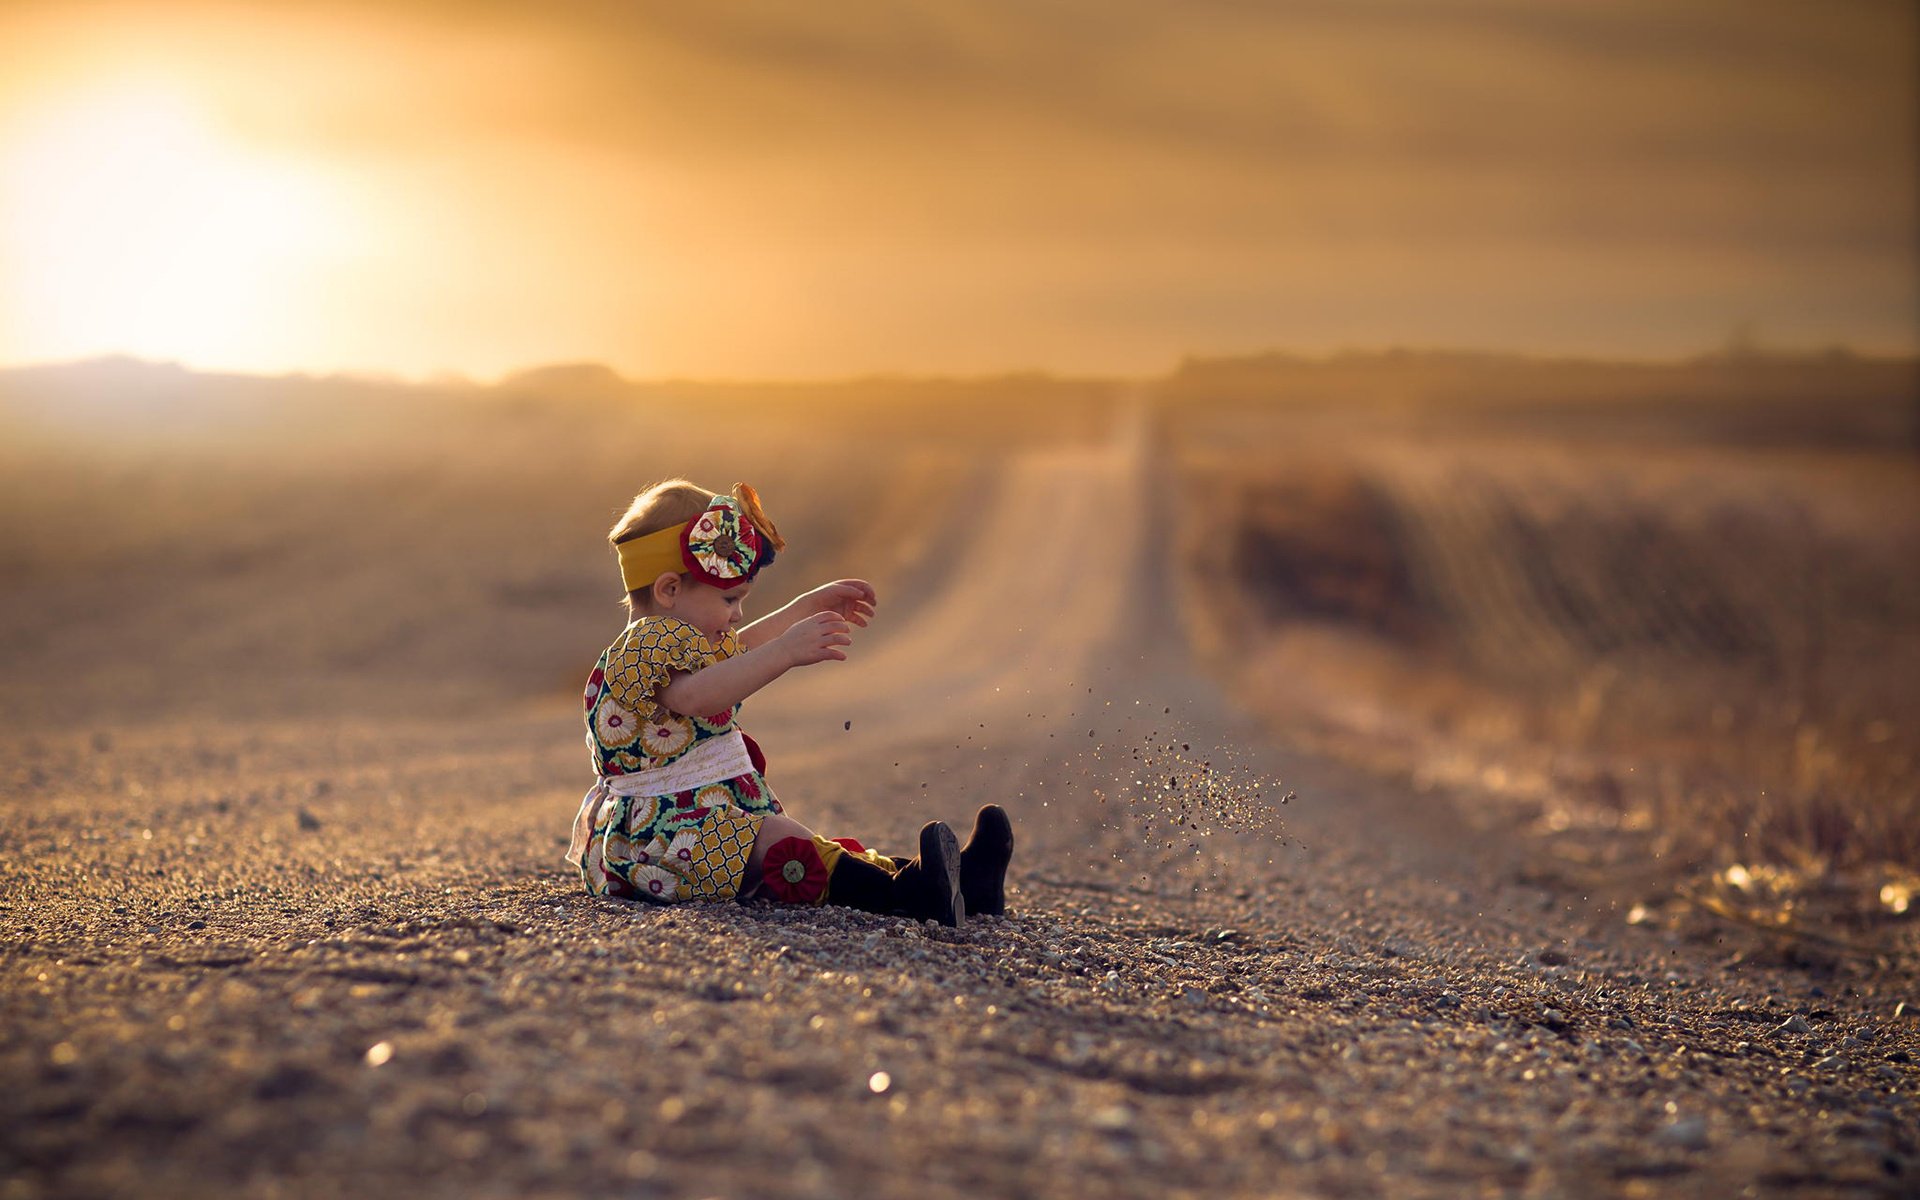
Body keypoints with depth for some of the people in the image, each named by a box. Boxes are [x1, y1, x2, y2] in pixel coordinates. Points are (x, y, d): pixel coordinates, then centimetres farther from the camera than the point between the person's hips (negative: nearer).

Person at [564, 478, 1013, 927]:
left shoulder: (666, 642, 20)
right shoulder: (642, 646, -16)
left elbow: (730, 652, 41)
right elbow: (694, 695, -39)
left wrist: (806, 608, 41)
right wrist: (786, 651, -46)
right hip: (656, 831, -12)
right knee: (775, 839, -34)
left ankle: (959, 882, -12)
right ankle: (899, 891, -53)